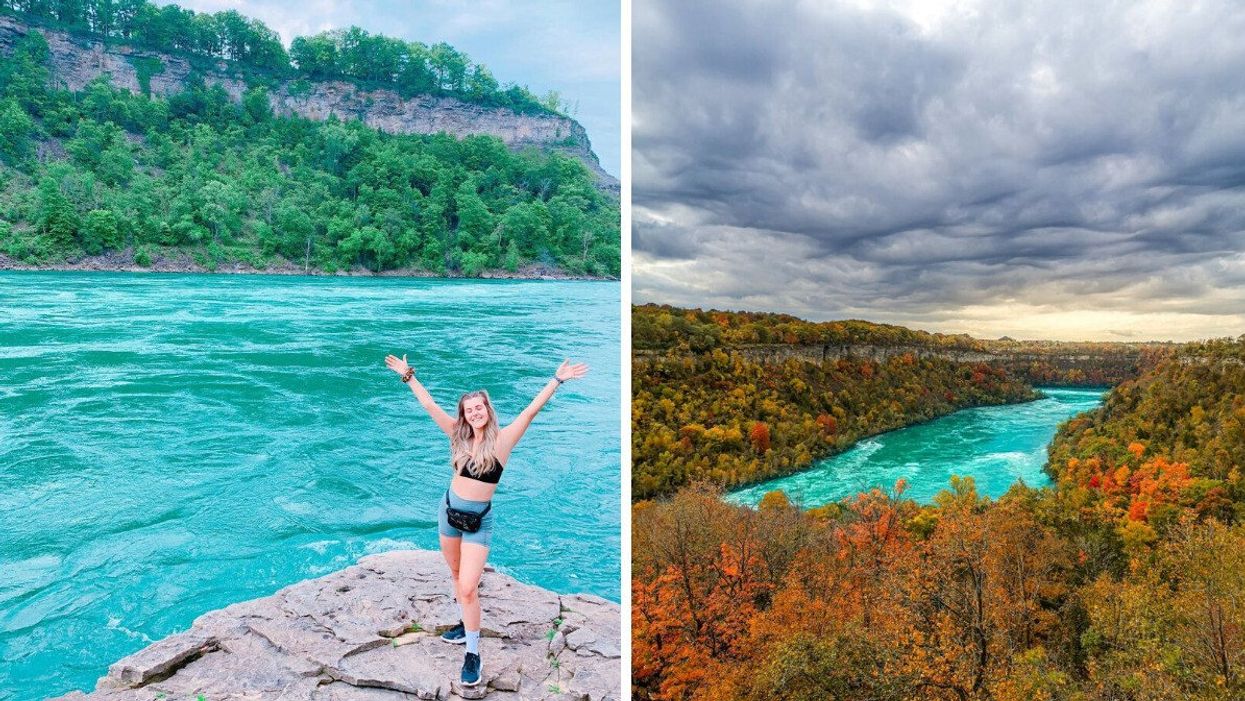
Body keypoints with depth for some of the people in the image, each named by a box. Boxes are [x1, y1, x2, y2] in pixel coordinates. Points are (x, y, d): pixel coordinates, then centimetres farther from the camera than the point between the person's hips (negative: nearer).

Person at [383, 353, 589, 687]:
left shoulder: (501, 439, -12)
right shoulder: (459, 435, -1)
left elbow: (531, 410, -17)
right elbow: (429, 405, 1)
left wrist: (556, 380, -20)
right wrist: (408, 375, 2)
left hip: (479, 520, -5)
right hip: (449, 510, 5)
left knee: (468, 587, -10)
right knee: (458, 576, 21)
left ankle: (473, 653, 2)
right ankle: (467, 623, 41)